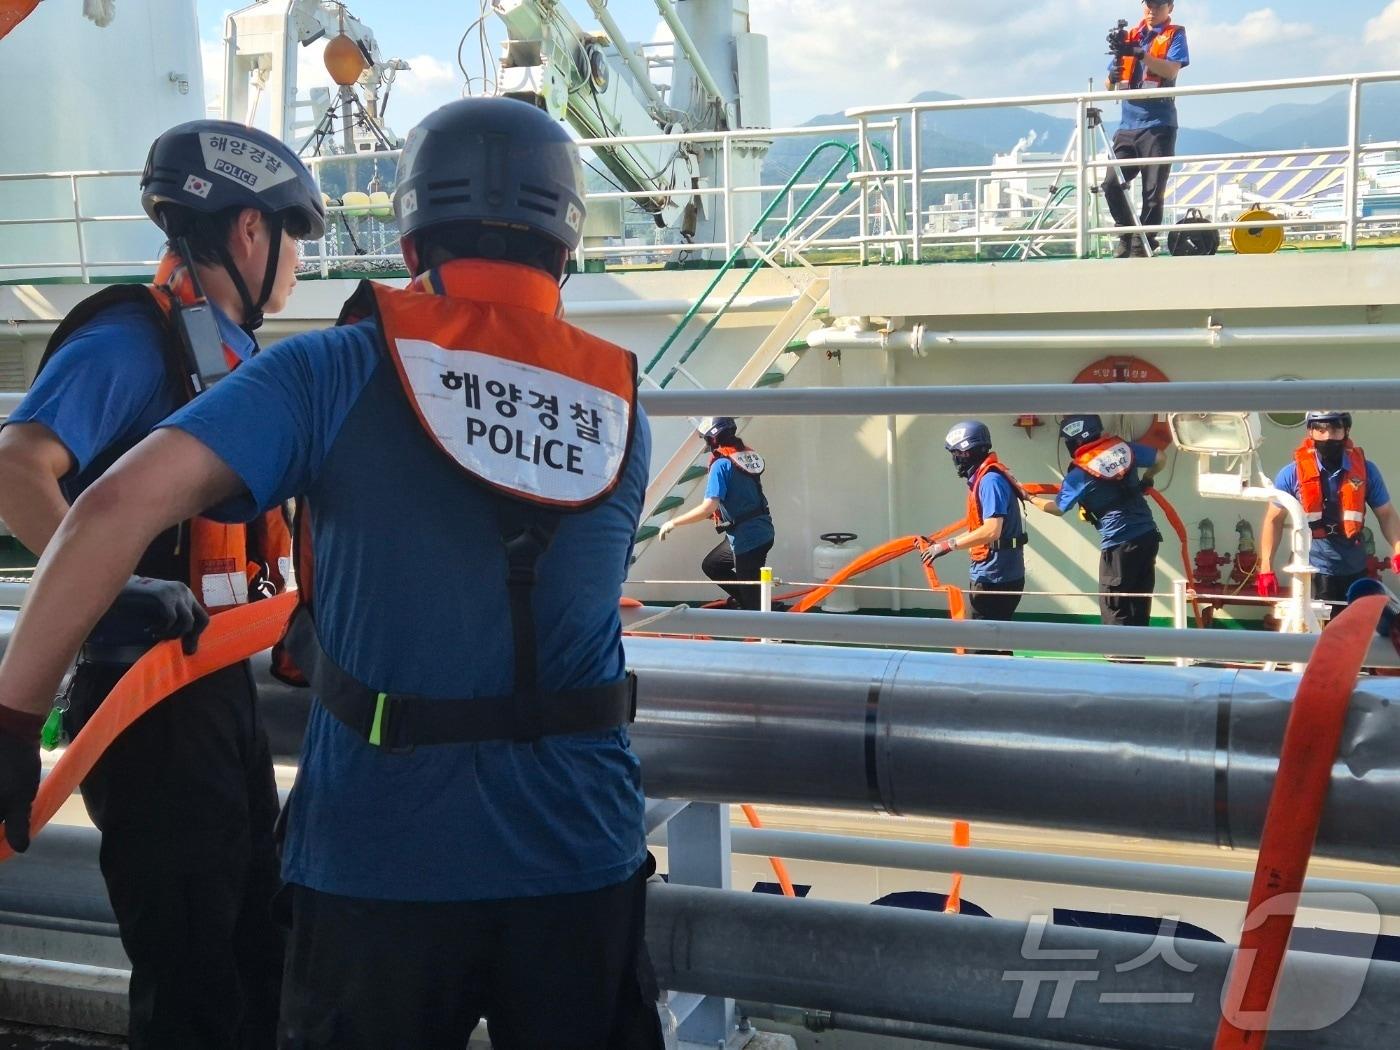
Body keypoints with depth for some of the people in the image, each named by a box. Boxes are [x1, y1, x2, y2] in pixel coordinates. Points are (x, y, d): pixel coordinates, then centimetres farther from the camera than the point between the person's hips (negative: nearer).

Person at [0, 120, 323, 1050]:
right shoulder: (132, 337, -15)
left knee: (256, 953, 19)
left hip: (224, 685, 9)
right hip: (150, 692, -9)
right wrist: (116, 590, -34)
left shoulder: (233, 349, 12)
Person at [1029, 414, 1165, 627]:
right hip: (1148, 536, 6)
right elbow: (1159, 460, 16)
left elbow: (1057, 507, 4)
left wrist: (1030, 498, 21)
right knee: (1139, 608, 12)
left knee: (1114, 610, 2)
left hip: (1119, 544, -6)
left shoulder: (1080, 474, -8)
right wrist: (1144, 481, 34)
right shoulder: (1124, 448, 4)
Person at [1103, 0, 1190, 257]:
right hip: (1128, 125, 4)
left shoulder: (1175, 34, 5)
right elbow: (1110, 86, 16)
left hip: (1158, 125, -4)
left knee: (1153, 191, -4)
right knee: (1112, 183, -7)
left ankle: (1143, 245, 3)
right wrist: (1114, 76, -8)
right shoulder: (1129, 36, 16)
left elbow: (1171, 70, -13)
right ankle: (1127, 235, 11)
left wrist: (1140, 54, -25)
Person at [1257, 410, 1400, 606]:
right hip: (1310, 573, -2)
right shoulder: (1292, 474, -6)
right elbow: (1273, 520, 1)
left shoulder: (1365, 470, -2)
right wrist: (1266, 567, -4)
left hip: (1354, 572, 2)